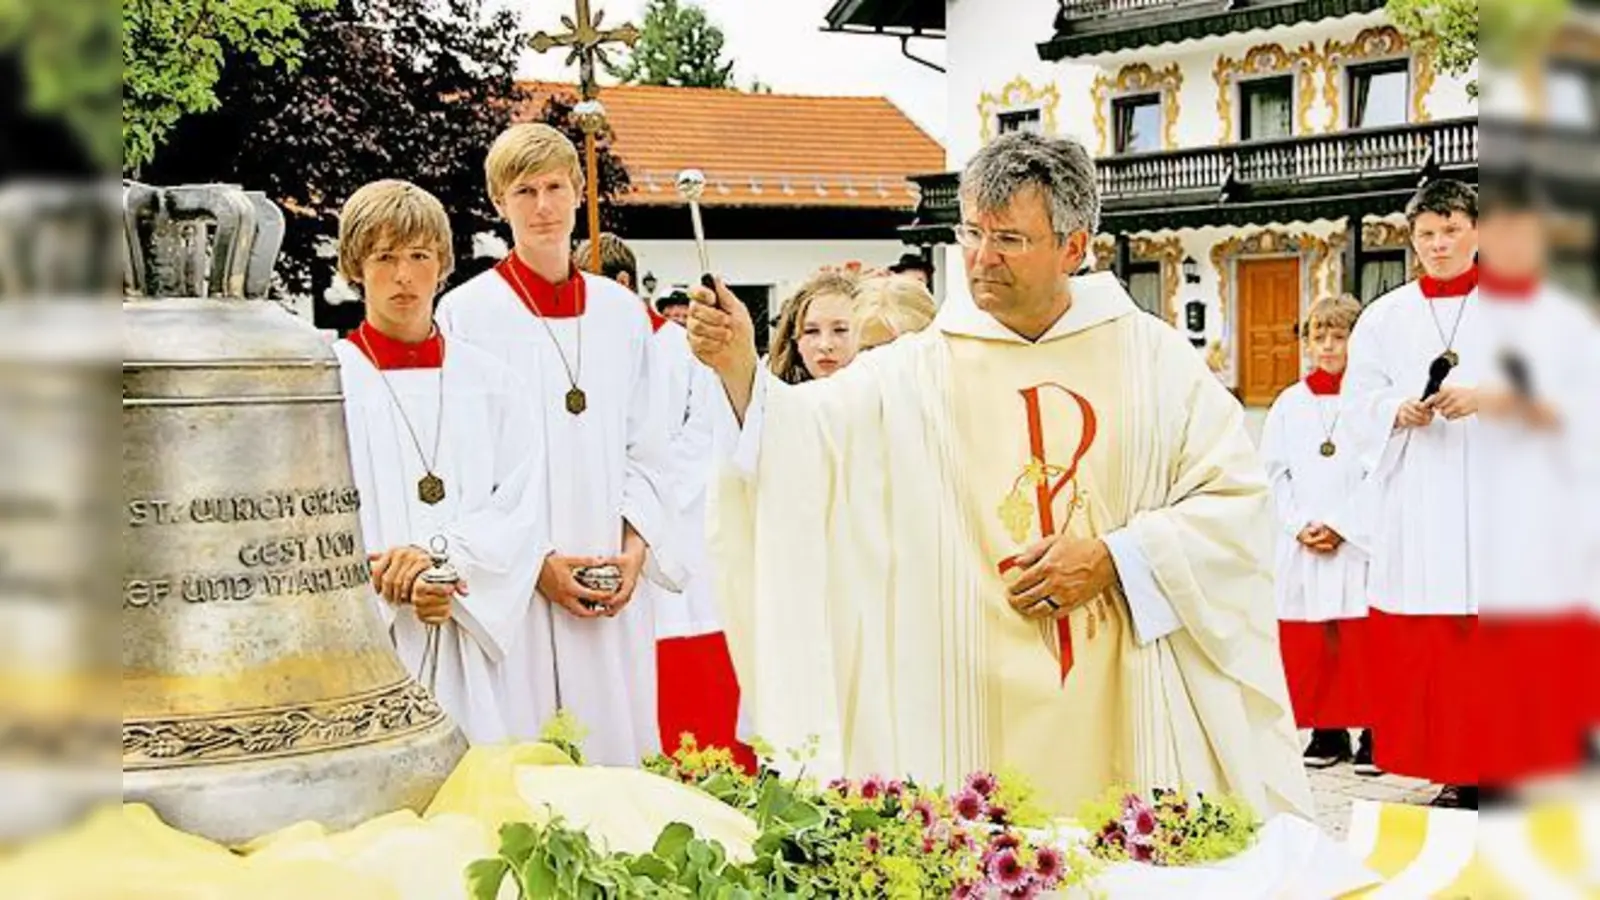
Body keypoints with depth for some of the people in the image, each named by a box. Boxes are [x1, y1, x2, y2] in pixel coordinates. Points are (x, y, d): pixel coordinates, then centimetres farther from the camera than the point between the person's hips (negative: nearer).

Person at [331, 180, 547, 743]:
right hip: (366, 648, -2)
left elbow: (521, 512, 4)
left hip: (477, 645, 3)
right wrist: (398, 588, -16)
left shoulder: (491, 384, 11)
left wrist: (438, 553, -13)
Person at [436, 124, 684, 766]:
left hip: (615, 586, 4)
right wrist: (534, 562, -12)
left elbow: (647, 449, 12)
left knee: (620, 745, 6)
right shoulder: (466, 314, -2)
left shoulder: (622, 311, 11)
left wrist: (636, 548, -3)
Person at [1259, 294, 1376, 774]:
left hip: (1359, 544, -4)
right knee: (1307, 643, 4)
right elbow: (1275, 474, 9)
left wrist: (1341, 528, -11)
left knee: (1361, 641, -4)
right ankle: (1326, 732, 14)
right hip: (1301, 546, 4)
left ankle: (1372, 733, 3)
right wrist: (1301, 526, -3)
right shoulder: (1289, 403, 11)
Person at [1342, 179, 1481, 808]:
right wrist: (1400, 412, -10)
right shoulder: (1385, 318, 13)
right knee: (1419, 648, -1)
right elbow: (1358, 409, 10)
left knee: (1483, 641, -8)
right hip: (1412, 503, 2)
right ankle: (1450, 774, 5)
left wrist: (1481, 397, -16)